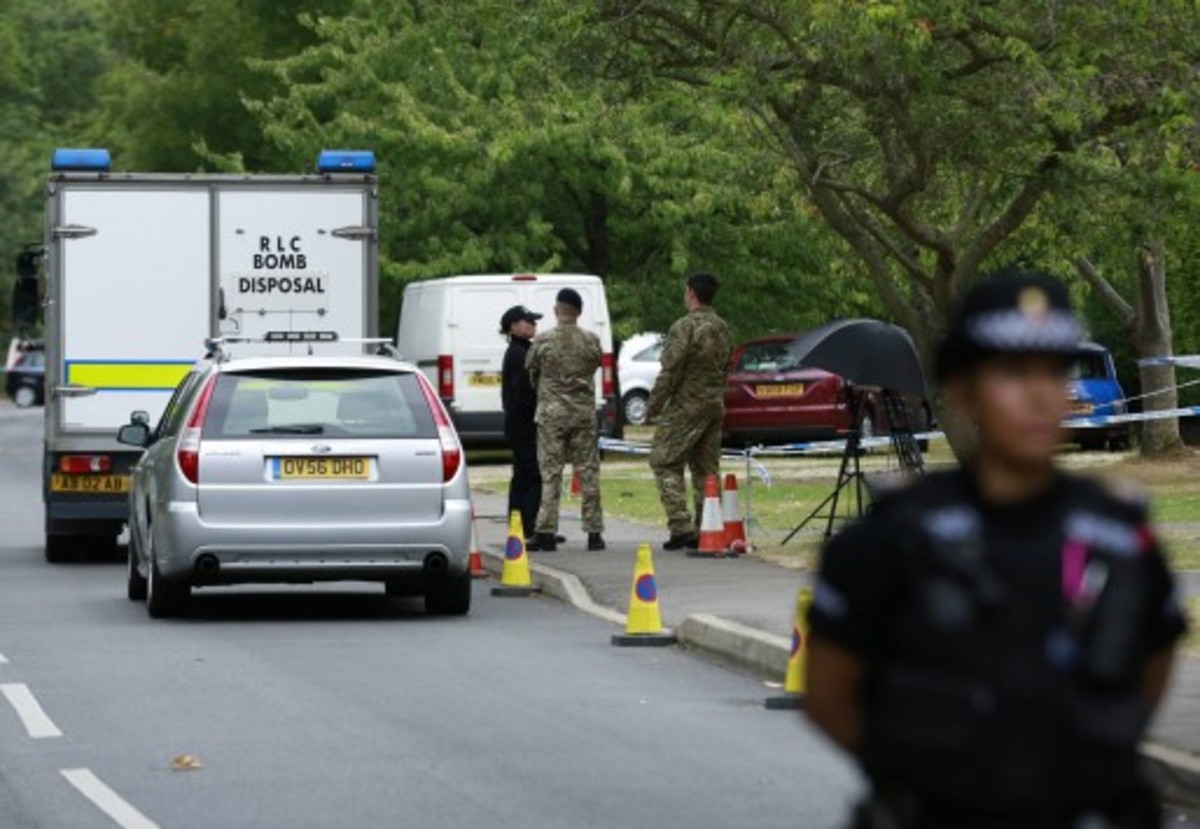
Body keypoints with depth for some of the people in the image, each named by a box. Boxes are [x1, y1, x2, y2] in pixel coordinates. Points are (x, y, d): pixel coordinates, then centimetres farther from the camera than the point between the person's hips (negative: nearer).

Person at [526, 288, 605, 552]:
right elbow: (597, 365, 9)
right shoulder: (591, 341, -2)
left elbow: (530, 372, 5)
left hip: (552, 413, -1)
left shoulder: (543, 341, -6)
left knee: (550, 473, 1)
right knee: (588, 472, 5)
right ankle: (594, 532, 5)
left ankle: (546, 532, -2)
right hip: (584, 411, 1)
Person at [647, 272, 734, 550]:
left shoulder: (685, 327, -15)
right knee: (706, 468, 11)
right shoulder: (723, 329, 11)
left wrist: (653, 406, -8)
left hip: (686, 407, -8)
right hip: (715, 407, 8)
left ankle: (681, 526, -10)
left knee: (666, 464, -1)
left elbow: (670, 371, -16)